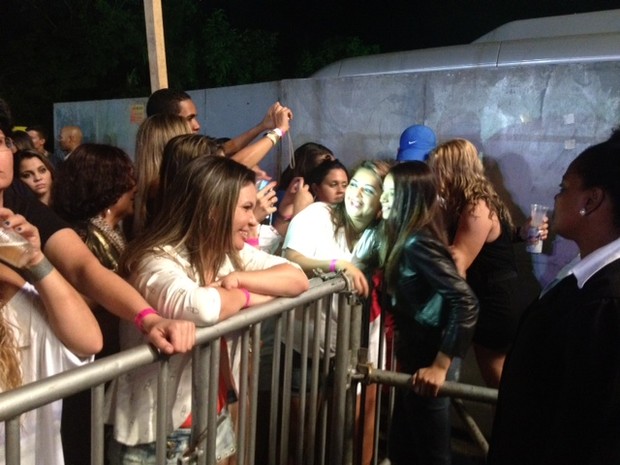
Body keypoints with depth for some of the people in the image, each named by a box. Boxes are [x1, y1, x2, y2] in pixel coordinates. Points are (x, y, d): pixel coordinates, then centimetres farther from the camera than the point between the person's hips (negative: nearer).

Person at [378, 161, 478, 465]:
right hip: (414, 357, 10)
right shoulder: (405, 238, 8)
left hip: (426, 363, -10)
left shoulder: (417, 243, -22)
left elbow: (465, 302, -28)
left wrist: (440, 366, -28)